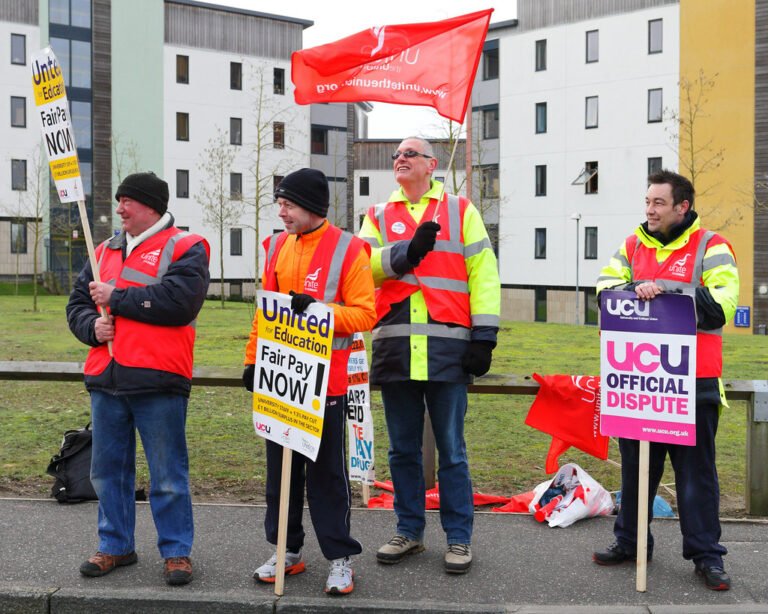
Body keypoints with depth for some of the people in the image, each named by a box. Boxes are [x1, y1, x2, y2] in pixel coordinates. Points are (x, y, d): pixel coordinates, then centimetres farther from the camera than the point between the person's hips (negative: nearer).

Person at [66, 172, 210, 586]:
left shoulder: (184, 248, -3)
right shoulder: (106, 251, 18)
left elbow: (179, 300, -19)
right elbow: (77, 303, 18)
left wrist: (116, 298, -13)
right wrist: (92, 326, -6)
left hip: (158, 380, -6)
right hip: (105, 379, 7)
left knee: (168, 474, 1)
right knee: (108, 469, 13)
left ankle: (176, 550, 14)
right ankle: (115, 545, 27)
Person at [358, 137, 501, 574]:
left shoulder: (460, 210, 10)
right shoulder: (378, 216, 15)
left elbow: (483, 272, 2)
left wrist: (484, 334, -6)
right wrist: (407, 251, -16)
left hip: (447, 345, -2)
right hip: (394, 346, 3)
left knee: (451, 449, 2)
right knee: (403, 448, 10)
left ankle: (459, 537, 12)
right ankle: (410, 530, 23)